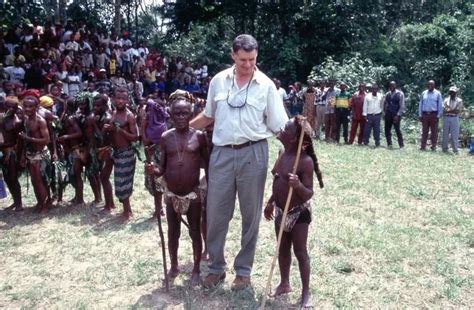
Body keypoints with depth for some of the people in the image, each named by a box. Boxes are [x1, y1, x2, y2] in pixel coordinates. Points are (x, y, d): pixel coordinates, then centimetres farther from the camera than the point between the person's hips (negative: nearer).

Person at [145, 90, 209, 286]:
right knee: (173, 232, 16)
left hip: (193, 193, -2)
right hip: (171, 194, 3)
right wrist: (153, 171, -19)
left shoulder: (199, 136, -7)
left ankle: (196, 269, 26)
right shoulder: (166, 137, -1)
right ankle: (173, 266, 36)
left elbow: (208, 165, -1)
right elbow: (163, 169, 2)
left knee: (195, 232, 10)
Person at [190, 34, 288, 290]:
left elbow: (279, 126, -1)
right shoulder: (218, 81, 5)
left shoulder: (266, 85, -3)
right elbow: (208, 116, 18)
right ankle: (216, 267, 25)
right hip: (222, 153, 2)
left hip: (253, 153, -2)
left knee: (250, 214, 8)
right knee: (216, 213, 7)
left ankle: (243, 270, 25)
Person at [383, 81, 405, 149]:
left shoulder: (400, 94, -5)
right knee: (387, 130, 3)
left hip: (396, 115, -5)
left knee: (397, 130, -6)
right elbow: (385, 103, 20)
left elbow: (402, 106, -9)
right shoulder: (387, 94, 9)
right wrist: (385, 112, 9)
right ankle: (389, 144, 12)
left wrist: (398, 115, -16)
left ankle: (401, 145, 2)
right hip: (388, 115, 5)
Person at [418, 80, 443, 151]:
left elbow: (440, 105, 2)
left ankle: (433, 147, 7)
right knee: (424, 131, 3)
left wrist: (438, 115, -5)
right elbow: (420, 104, 12)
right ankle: (423, 146, 6)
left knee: (434, 131, 1)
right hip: (425, 114, 2)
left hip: (434, 114, -2)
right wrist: (420, 115, 5)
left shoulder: (437, 93, 3)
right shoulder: (424, 93, 10)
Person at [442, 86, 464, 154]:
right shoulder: (446, 100, 11)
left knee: (455, 134, -4)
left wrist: (448, 110, -10)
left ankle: (455, 149, 0)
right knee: (445, 134, 5)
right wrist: (453, 110, -11)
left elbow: (458, 111, -7)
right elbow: (444, 110, 1)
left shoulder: (459, 101, 5)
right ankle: (444, 148, 11)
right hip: (446, 118, 2)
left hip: (454, 118, -2)